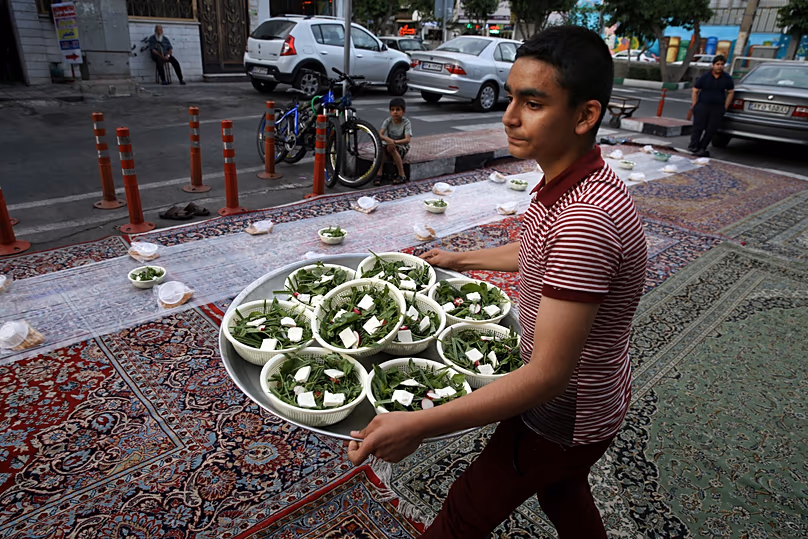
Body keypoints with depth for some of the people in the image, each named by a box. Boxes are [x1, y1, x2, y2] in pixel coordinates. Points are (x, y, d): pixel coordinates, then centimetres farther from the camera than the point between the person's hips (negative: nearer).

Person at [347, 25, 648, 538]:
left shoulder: (585, 220, -38)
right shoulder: (570, 183, -5)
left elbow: (547, 376, -37)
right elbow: (537, 252, 15)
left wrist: (418, 425, -37)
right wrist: (461, 259, 23)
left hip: (564, 415, -8)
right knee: (563, 493, 33)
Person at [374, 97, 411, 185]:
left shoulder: (406, 122, -16)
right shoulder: (388, 120, -8)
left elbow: (408, 139, -28)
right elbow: (380, 134, -19)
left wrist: (394, 142, -43)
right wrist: (387, 139, -42)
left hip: (402, 146, -3)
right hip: (389, 143, 3)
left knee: (391, 148, -35)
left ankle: (402, 175, -30)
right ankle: (379, 174, -30)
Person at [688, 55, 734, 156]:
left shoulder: (727, 79, 6)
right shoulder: (705, 77, 1)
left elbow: (731, 92, 12)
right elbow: (695, 91, 3)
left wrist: (725, 107, 5)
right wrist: (695, 106, -3)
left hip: (718, 108, 2)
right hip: (702, 106, -2)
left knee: (711, 129, -1)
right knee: (698, 127, -4)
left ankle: (702, 148, 7)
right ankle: (693, 146, 2)